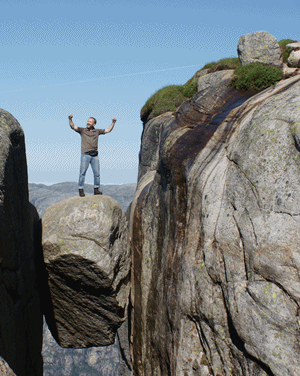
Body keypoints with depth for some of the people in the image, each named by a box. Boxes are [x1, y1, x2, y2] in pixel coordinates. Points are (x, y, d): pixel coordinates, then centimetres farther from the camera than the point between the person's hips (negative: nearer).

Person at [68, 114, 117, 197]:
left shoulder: (97, 131, 15)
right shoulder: (82, 130, 9)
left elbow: (108, 130, 14)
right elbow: (73, 126, 0)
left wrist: (113, 122, 4)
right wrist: (70, 119, -17)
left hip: (95, 155, 3)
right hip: (85, 155, -3)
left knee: (97, 173, 2)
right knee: (82, 173, -5)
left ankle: (96, 190, 12)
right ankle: (81, 190, 0)